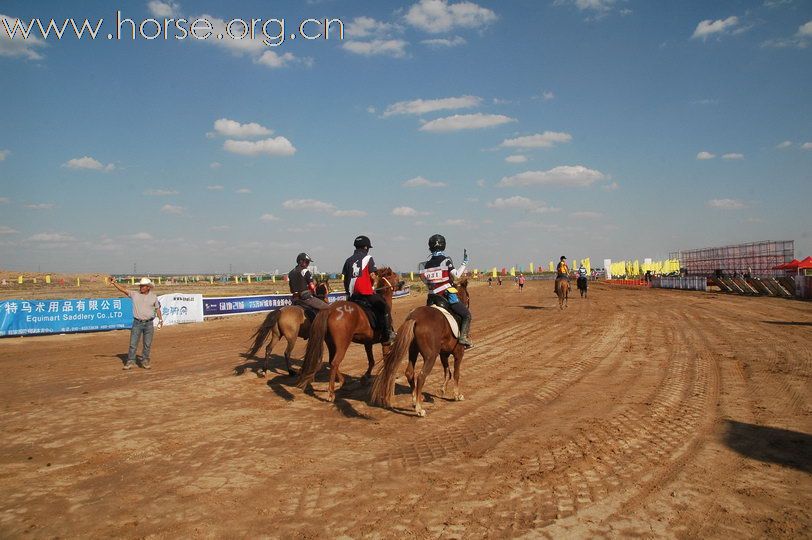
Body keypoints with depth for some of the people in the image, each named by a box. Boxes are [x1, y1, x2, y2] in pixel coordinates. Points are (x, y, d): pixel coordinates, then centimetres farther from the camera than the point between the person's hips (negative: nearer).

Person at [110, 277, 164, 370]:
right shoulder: (135, 294, 1)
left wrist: (160, 319, 5)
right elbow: (123, 290, -7)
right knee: (133, 344, 0)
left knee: (147, 345, 6)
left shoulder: (153, 297, 4)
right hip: (137, 323, 0)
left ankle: (145, 362, 17)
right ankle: (130, 362, 7)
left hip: (149, 324, 0)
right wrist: (114, 283, -19)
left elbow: (157, 309, 11)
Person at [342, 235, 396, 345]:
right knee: (385, 307, 5)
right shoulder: (368, 258, 1)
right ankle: (389, 334, -1)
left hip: (352, 295, 5)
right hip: (366, 293, -5)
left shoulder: (349, 260, 15)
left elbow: (345, 279, 12)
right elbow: (372, 276, -7)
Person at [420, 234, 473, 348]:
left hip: (433, 298, 6)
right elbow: (456, 275, -14)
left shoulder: (428, 262, 9)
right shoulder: (446, 259, -8)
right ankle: (463, 336, -17)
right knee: (467, 315, 0)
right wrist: (464, 263, -5)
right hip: (448, 295, -6)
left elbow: (425, 280, 10)